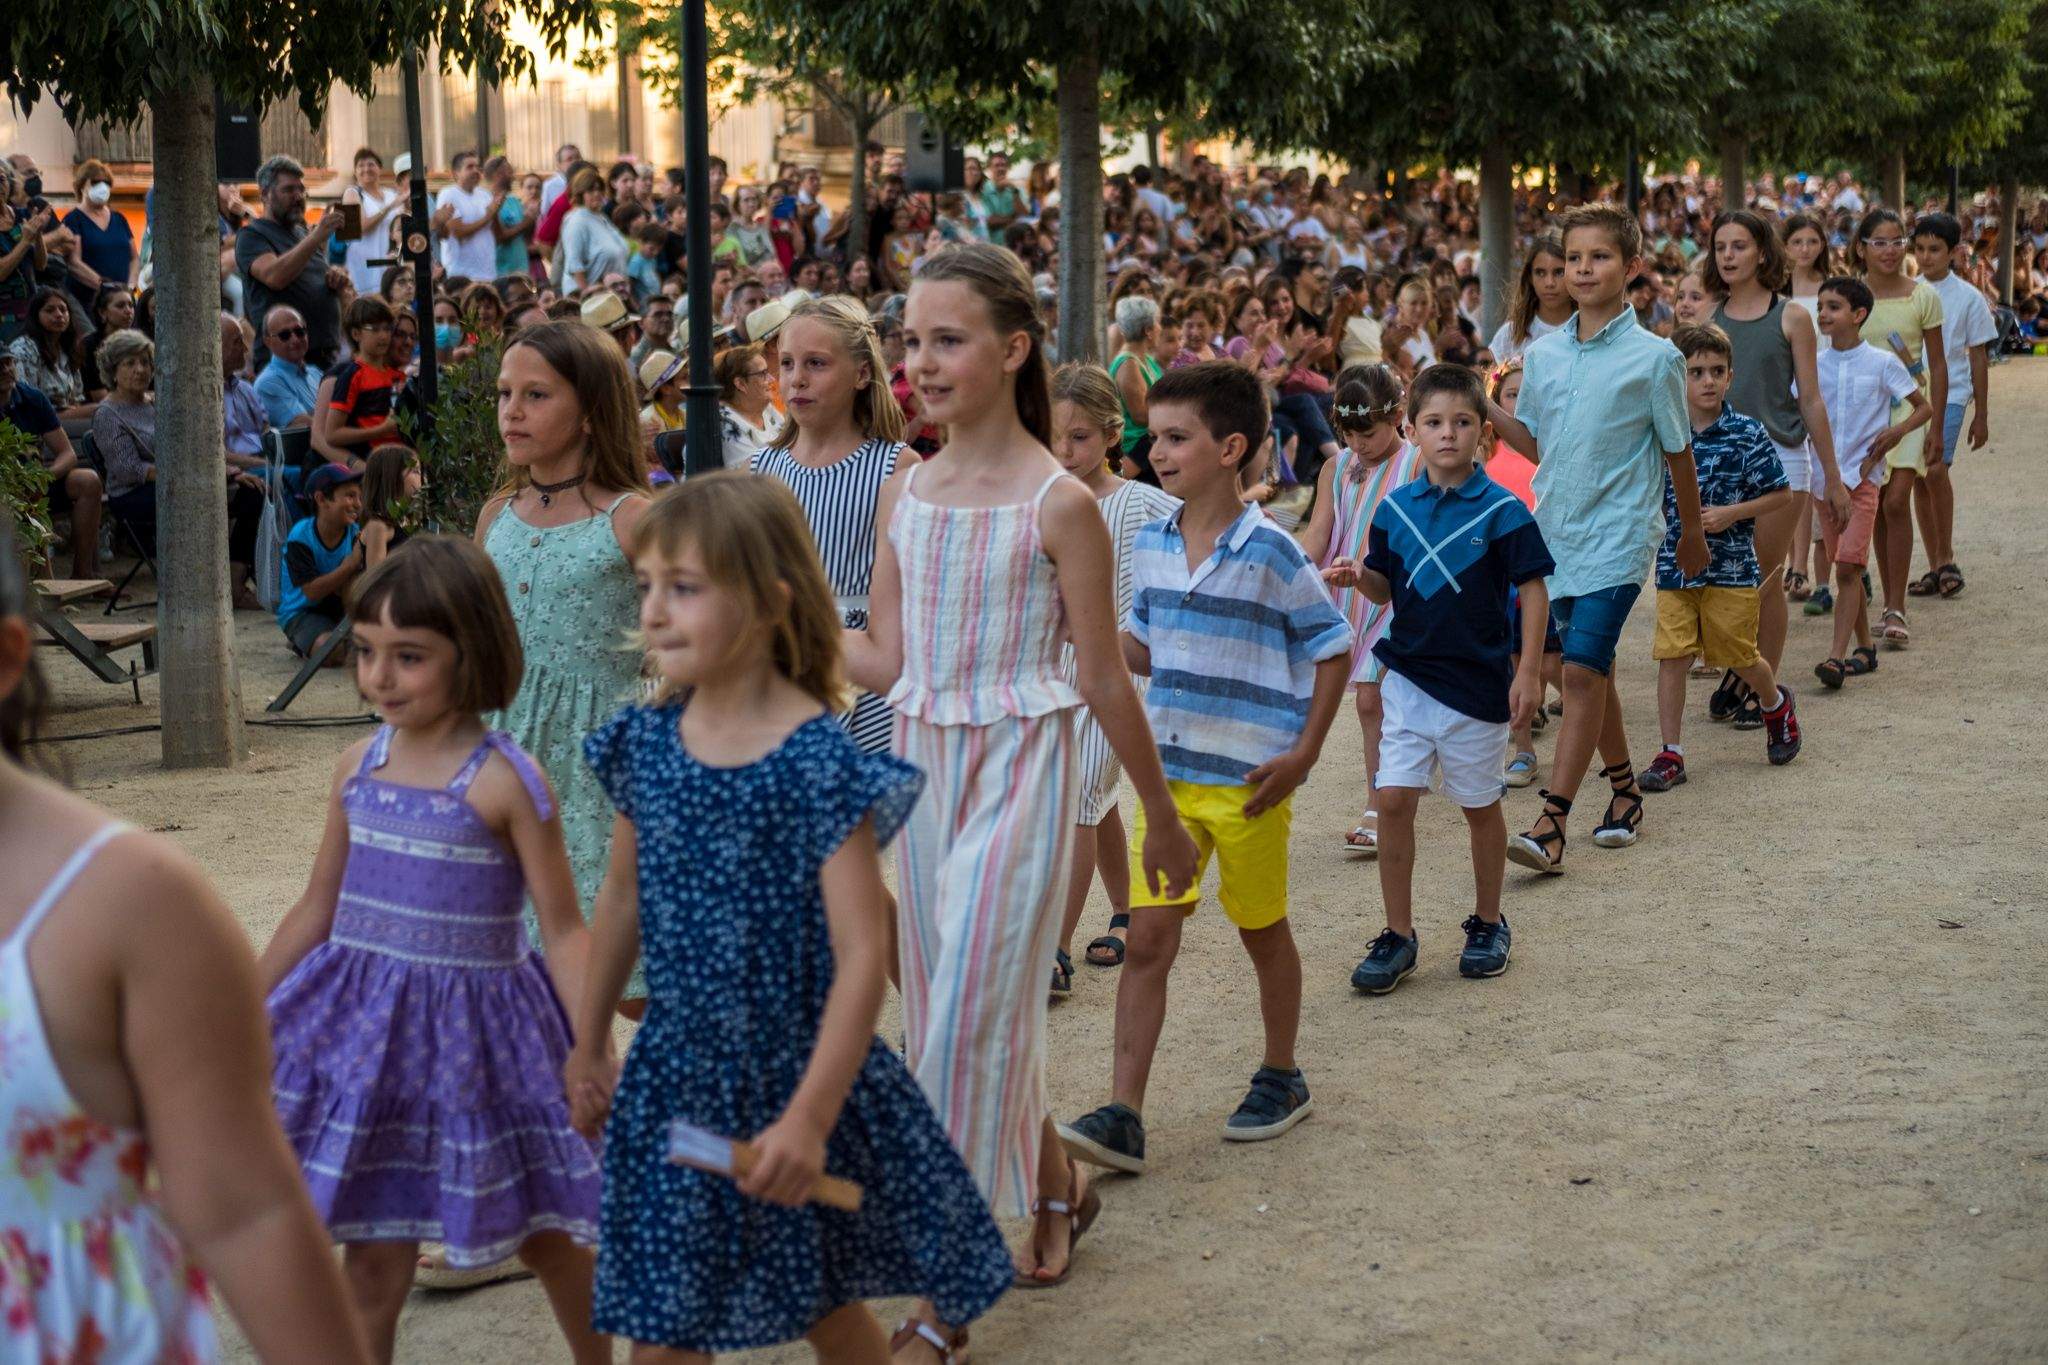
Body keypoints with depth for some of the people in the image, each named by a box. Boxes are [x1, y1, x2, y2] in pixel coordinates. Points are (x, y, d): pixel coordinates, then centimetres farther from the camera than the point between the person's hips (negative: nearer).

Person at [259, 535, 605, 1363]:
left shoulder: (505, 782, -13)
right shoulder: (358, 770, 3)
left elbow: (563, 931, -10)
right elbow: (318, 912, 13)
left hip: (470, 1028, -4)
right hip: (364, 1024, 4)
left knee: (545, 1234, 12)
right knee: (371, 1258, 7)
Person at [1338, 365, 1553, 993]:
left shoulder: (1502, 511, -9)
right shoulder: (1395, 508, 2)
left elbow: (1532, 590, -7)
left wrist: (1529, 670, -11)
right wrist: (1360, 577, -10)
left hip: (1478, 682, -3)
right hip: (1408, 676, 3)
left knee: (1480, 805, 10)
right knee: (1393, 799, -3)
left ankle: (1488, 925, 27)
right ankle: (1398, 935, 6)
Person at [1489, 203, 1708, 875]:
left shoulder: (1654, 358, -5)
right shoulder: (1542, 354, 7)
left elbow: (1677, 451, 4)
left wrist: (1692, 531, 13)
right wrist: (1486, 409, -2)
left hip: (1618, 535, -5)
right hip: (1556, 533, 5)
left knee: (1583, 669, -15)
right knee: (1592, 668, 14)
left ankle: (1551, 825, -18)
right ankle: (1624, 788, 32)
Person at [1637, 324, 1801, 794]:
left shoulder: (1749, 434, -7)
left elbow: (1780, 494, -4)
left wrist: (1732, 513, -15)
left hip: (1732, 566, -2)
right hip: (1674, 564, 2)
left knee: (1740, 655, 9)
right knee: (1672, 657, -2)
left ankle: (1776, 703, 42)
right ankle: (1671, 753, 4)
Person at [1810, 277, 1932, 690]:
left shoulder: (1882, 363, -3)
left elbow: (1925, 407, 4)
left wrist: (1897, 430, -15)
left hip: (1862, 475, -4)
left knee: (1848, 566, -13)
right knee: (1846, 569, 11)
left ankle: (1837, 655, -18)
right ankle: (1864, 648, 22)